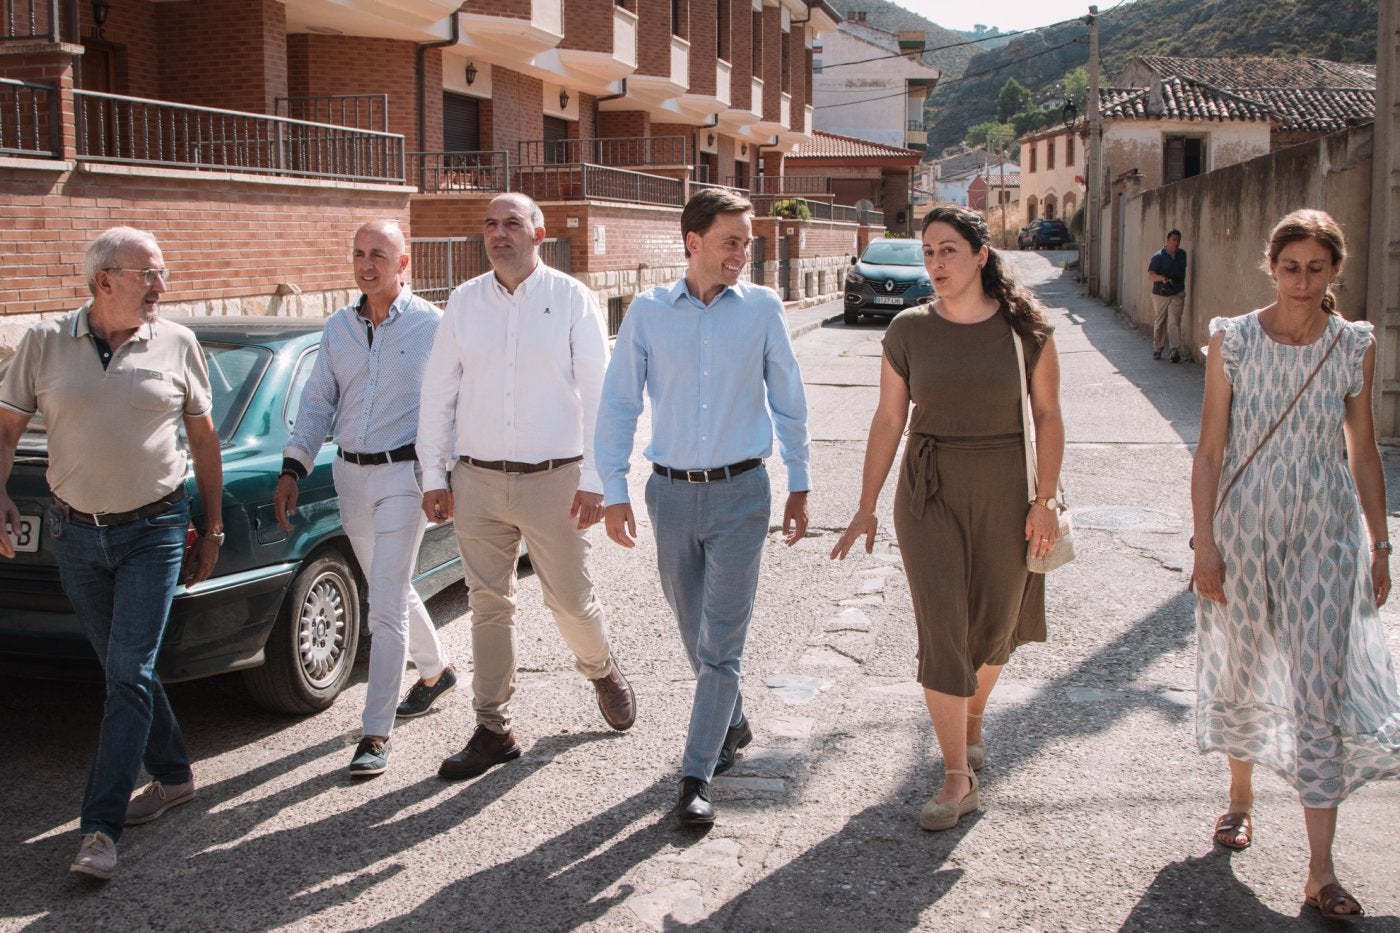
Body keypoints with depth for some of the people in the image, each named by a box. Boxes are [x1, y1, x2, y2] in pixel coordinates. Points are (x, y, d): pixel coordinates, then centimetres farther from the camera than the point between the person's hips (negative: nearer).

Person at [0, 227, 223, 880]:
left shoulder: (177, 345, -2)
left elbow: (203, 439, 6)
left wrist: (212, 527, 6)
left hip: (153, 531, -2)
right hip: (74, 532, 2)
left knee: (130, 675, -7)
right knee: (124, 670, 13)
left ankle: (100, 829, -3)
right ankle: (172, 777, 31)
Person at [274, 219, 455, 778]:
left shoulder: (430, 326, -7)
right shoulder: (337, 328, 8)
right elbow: (317, 403, 11)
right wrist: (292, 468, 2)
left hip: (404, 474, -6)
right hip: (351, 475, 6)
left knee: (385, 606, -9)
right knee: (392, 590, 19)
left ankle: (376, 732, -2)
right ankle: (436, 671, 43)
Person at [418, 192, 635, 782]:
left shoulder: (571, 300, -2)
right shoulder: (463, 302, 6)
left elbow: (597, 393, -3)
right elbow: (438, 391, 9)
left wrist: (593, 479, -9)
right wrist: (434, 474, 5)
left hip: (553, 478, -2)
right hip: (478, 480, 3)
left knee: (571, 600, 5)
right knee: (489, 606, 7)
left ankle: (602, 672, 37)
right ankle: (494, 731, 18)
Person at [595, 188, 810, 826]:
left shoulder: (763, 308, 0)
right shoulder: (647, 311, -1)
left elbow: (788, 402, 7)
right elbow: (618, 404, 3)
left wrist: (799, 485, 8)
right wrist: (614, 491, -2)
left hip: (740, 492, -2)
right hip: (671, 491, 2)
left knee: (722, 641, -4)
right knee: (695, 634, 15)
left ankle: (696, 776, 3)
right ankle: (732, 724, 39)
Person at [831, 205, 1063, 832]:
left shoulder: (1025, 327, -4)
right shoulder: (909, 330, -2)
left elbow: (1048, 416, 0)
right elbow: (888, 420, 3)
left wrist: (1045, 499, -6)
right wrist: (866, 507, 3)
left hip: (1004, 492, 0)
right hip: (930, 492, 0)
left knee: (993, 623, 12)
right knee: (941, 630, -5)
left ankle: (972, 719, 43)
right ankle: (958, 778, 4)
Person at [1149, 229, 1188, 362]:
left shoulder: (1182, 254, 8)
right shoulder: (1158, 256, -7)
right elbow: (1150, 275, -14)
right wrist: (1161, 278, -33)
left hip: (1177, 294, 2)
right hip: (1160, 294, -2)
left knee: (1174, 321, -10)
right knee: (1159, 322, 7)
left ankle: (1175, 350, -17)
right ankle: (1157, 349, 22)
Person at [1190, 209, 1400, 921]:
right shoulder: (1232, 341, -6)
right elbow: (1209, 450, -4)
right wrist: (1204, 543, -8)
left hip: (1326, 537, 0)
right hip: (1245, 528, 0)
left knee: (1321, 693, -3)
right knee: (1243, 673, 14)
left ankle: (1320, 873, 2)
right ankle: (1240, 797, 40)